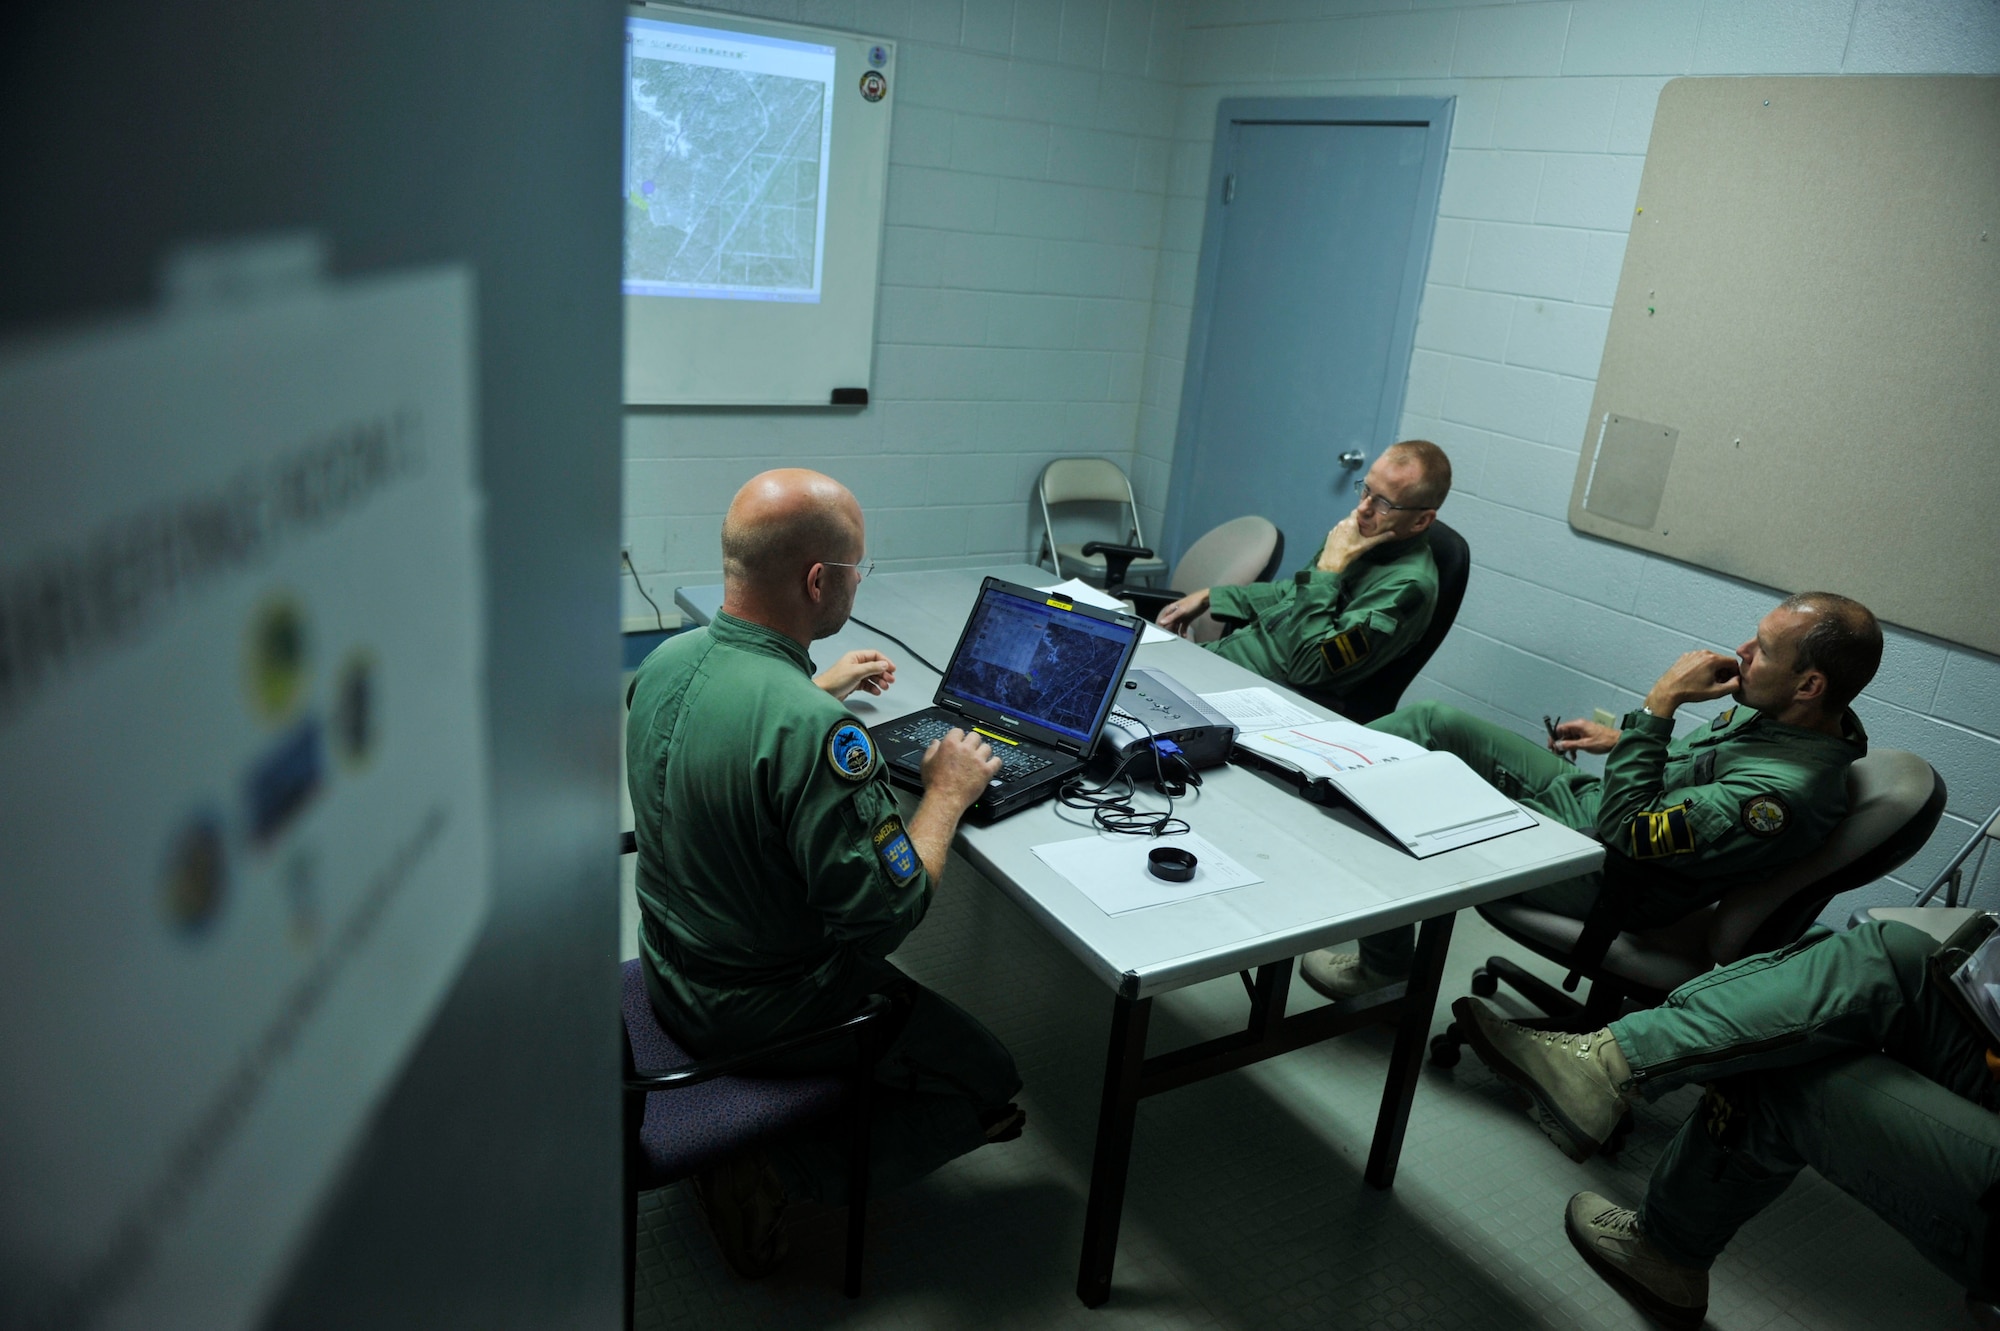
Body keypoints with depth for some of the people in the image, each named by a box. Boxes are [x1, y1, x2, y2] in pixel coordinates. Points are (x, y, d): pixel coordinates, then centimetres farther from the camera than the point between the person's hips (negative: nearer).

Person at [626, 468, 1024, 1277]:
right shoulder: (814, 731, -35)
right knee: (988, 1082, 9)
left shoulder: (668, 659, -8)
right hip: (761, 1011, -8)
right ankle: (769, 1168, 0)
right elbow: (890, 912, -29)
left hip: (671, 972, 9)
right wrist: (948, 792, -14)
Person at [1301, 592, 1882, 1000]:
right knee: (1434, 722, 2)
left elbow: (1627, 831, -28)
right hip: (1582, 793, 9)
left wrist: (1658, 704, -28)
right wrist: (1624, 739, 8)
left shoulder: (1787, 792, -32)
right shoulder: (1779, 711, -4)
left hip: (1596, 870, -9)